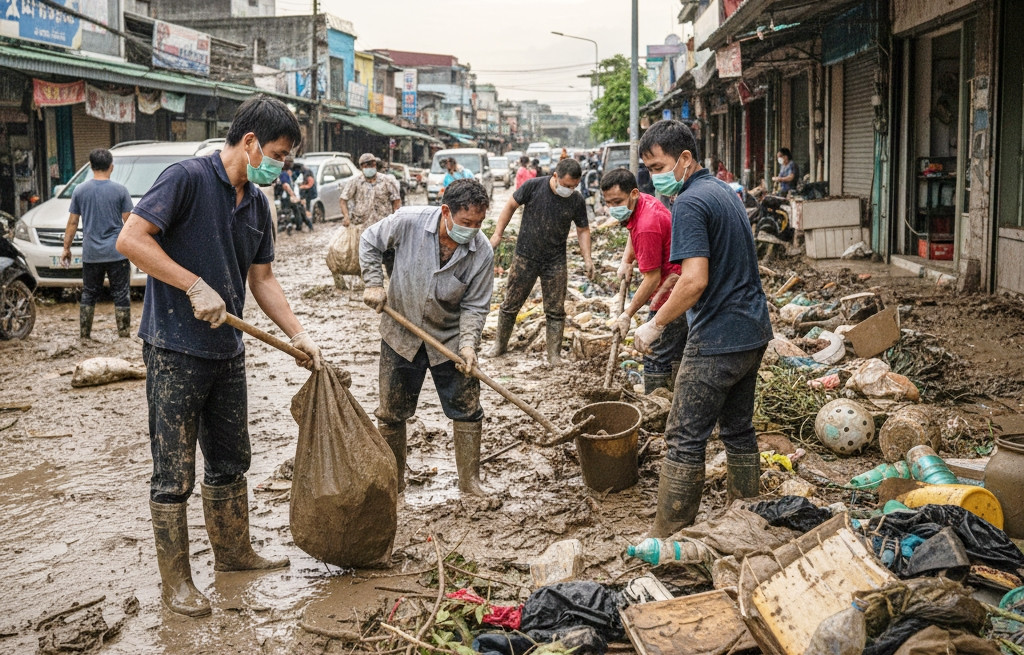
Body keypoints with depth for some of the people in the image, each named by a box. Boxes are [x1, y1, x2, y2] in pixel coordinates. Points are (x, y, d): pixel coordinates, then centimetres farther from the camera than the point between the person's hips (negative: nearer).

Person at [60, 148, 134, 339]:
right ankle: (124, 334, 4)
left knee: (89, 294, 12)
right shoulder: (120, 190, -5)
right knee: (121, 294, 3)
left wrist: (66, 248, 11)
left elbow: (72, 223, 3)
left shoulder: (80, 190, 2)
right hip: (117, 252, -2)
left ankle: (84, 334, 16)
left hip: (91, 254, 2)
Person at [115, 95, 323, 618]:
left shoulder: (256, 202, 10)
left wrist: (298, 334, 9)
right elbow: (130, 239, -21)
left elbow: (261, 279, 16)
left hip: (226, 350, 8)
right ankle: (175, 581, 13)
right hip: (175, 350, -8)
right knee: (174, 473, 1)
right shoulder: (187, 178, -14)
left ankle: (233, 552, 35)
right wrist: (197, 286, -23)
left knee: (231, 460, 19)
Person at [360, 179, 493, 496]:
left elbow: (475, 306, -10)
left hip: (450, 341, 1)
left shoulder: (482, 252, -17)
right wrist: (374, 284, -10)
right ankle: (392, 482, 27)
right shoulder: (407, 221, -21)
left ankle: (470, 481, 19)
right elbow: (370, 242, -2)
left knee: (467, 411, 3)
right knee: (391, 414, 9)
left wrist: (467, 342, -24)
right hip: (400, 336, 0)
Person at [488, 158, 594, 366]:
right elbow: (511, 206, 0)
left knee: (555, 311, 3)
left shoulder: (577, 200, -7)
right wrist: (498, 234, -2)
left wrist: (587, 259, -5)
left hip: (555, 262, 1)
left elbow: (583, 230, 5)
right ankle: (500, 345, 27)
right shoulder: (533, 186, -13)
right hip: (525, 257, -1)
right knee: (511, 304, 8)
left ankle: (554, 355, 12)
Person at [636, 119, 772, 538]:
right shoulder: (724, 191, 14)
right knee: (738, 430, 18)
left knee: (686, 440, -2)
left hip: (717, 339, -10)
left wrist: (656, 325, -13)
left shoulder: (689, 203, -16)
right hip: (753, 331, 10)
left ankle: (668, 538, 5)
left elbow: (695, 280, -25)